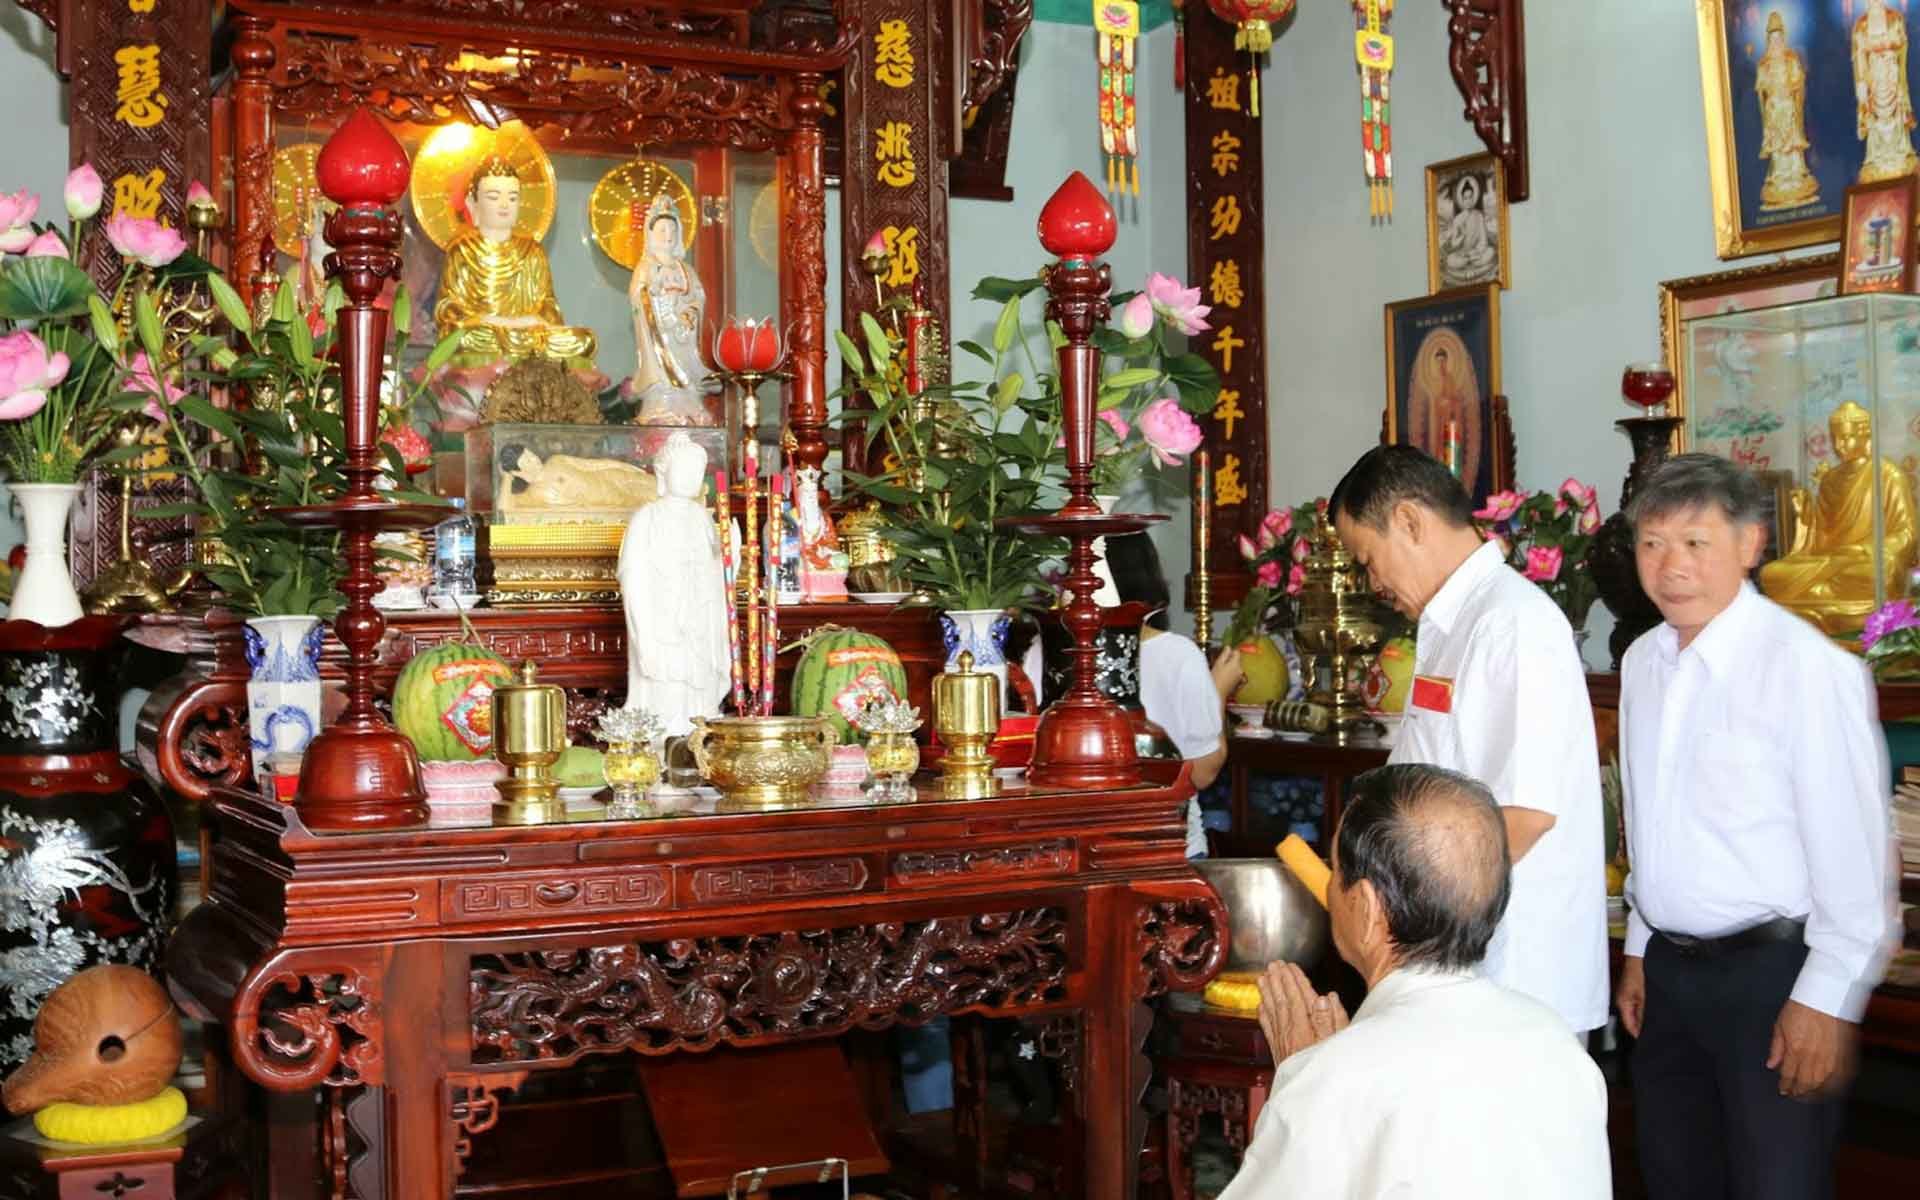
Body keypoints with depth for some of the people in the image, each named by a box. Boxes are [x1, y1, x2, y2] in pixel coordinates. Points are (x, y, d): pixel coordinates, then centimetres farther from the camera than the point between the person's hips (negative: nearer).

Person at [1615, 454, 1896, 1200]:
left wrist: (1829, 1002, -15)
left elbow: (1852, 850, -17)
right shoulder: (1644, 662, 6)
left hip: (1772, 973, -7)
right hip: (1669, 970, 7)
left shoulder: (1805, 667, -18)